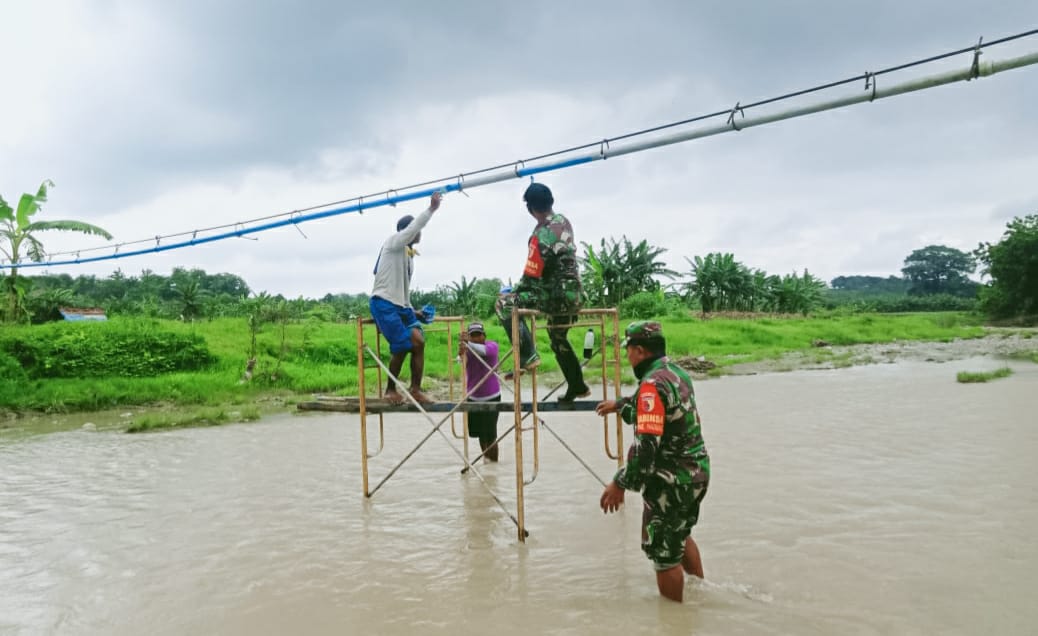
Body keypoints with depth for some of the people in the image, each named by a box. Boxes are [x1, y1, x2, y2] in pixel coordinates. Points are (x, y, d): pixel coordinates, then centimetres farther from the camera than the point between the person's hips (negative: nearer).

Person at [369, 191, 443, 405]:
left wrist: (412, 311, 16)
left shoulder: (409, 255, 20)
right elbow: (413, 227, -23)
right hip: (383, 303, -8)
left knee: (418, 342, -6)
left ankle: (416, 390, -4)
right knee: (401, 347, -12)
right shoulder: (393, 242, -3)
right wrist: (431, 209, -26)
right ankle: (391, 390, 6)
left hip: (400, 305, 8)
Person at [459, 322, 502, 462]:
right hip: (473, 397, 4)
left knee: (490, 434, -7)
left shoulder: (492, 345, -13)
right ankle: (486, 460, 34)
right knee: (480, 432, 16)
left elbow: (485, 350, -37)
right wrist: (461, 353, -54)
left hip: (491, 397, -4)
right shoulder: (467, 348, -6)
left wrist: (469, 344, -56)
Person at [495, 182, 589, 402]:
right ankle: (577, 386, 39)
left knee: (504, 304, -9)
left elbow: (532, 277, -16)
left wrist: (513, 292, 2)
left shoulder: (541, 235, -19)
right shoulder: (563, 221, 6)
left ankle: (527, 356, -15)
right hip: (573, 293, 9)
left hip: (557, 295, -9)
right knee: (558, 339, 28)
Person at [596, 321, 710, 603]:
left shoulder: (653, 383, -22)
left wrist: (620, 484, -21)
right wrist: (619, 405, 38)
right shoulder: (676, 373, 6)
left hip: (672, 482, -9)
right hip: (697, 473, 10)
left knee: (665, 553, 7)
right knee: (680, 536, 29)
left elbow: (646, 444, -28)